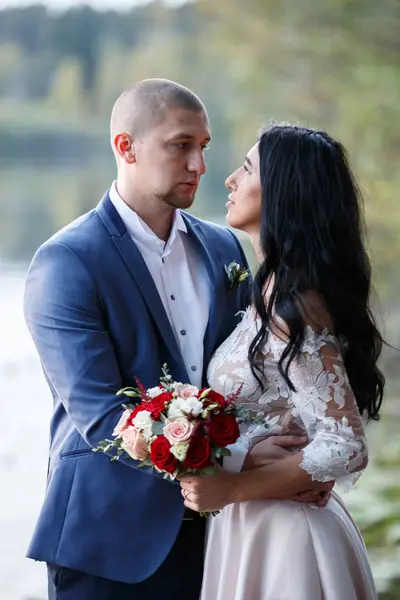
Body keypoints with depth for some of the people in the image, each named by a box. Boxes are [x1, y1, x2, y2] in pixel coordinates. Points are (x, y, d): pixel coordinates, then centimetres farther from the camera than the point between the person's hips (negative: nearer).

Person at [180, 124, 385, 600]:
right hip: (249, 525, 9)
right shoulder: (271, 291, 8)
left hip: (280, 534, -9)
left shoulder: (294, 305, -21)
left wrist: (232, 488, -20)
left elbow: (346, 449, -23)